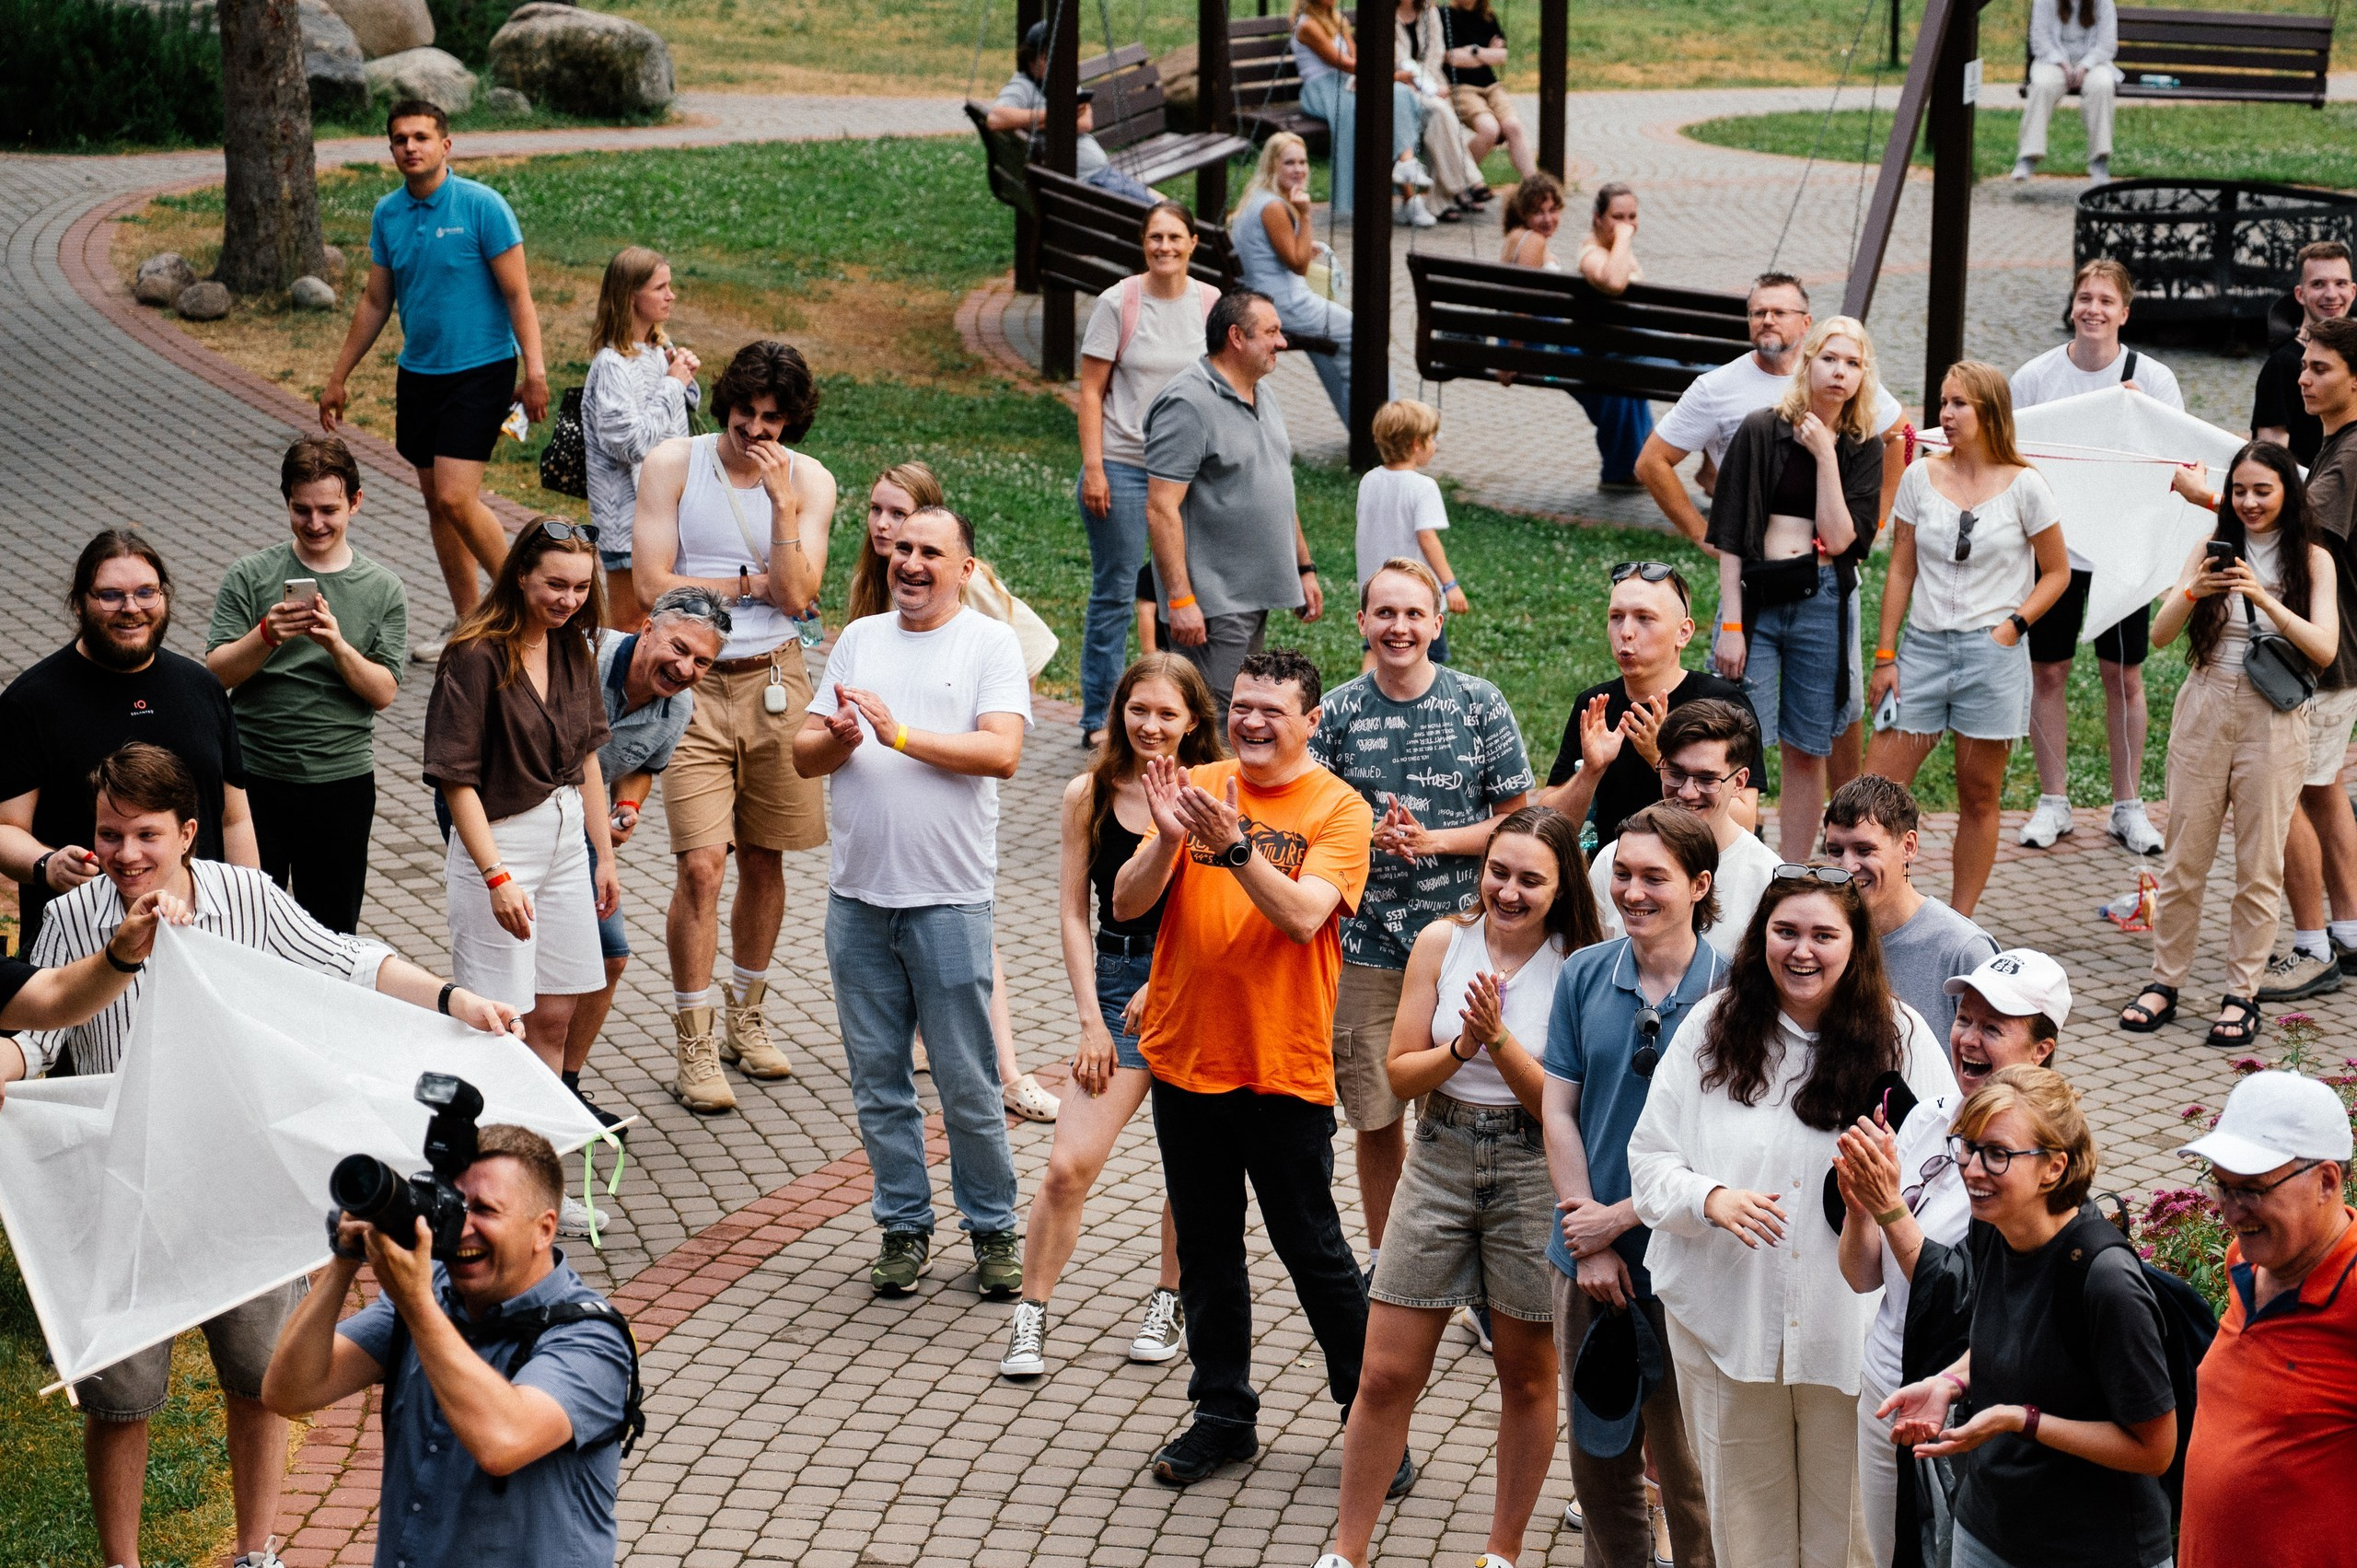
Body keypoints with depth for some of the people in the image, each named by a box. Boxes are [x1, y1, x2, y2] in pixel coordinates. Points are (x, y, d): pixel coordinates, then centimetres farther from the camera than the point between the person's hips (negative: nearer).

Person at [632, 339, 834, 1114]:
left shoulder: (809, 481, 1)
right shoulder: (673, 465, -3)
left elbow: (798, 597, -10)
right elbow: (654, 584, -10)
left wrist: (782, 502, -17)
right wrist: (753, 583, -5)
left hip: (774, 680, 3)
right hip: (693, 682, -3)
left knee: (764, 859, 12)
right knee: (702, 864, -10)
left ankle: (745, 1015, 31)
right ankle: (693, 1044, 0)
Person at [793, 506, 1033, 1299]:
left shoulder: (990, 643, 1)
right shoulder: (859, 639, 14)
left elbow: (1002, 752, -13)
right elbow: (803, 756, 11)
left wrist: (902, 735, -19)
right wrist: (837, 741, -11)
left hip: (948, 898, -4)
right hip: (858, 898, 4)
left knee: (968, 1083, 0)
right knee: (878, 1078, 9)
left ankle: (993, 1230, 14)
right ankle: (904, 1227, 20)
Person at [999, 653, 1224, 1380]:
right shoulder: (1089, 795, 1)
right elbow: (1073, 910, 2)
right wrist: (1092, 1019, -3)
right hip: (1120, 980, 0)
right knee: (1068, 1164, -8)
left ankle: (1170, 1300, 31)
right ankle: (1031, 1314, 7)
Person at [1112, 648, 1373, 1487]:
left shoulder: (1338, 810, -7)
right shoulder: (1197, 788, 3)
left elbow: (1303, 915, -21)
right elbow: (1126, 904, -4)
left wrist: (1233, 845, -32)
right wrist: (1168, 839, -23)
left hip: (1284, 1068, -4)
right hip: (1184, 1058, 4)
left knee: (1313, 1249, 4)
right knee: (1205, 1249, 13)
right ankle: (1223, 1416, 25)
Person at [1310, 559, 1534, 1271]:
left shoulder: (1479, 704, -2)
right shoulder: (1338, 712, 2)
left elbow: (1520, 821, 0)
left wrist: (1431, 841, -13)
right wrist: (1373, 835, -16)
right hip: (1368, 943, 2)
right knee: (1375, 1114, 9)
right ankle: (1382, 1261, 27)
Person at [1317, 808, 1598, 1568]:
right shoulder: (1443, 942, -2)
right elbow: (1400, 1074, -1)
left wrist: (1500, 1041, -25)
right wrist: (1461, 1048, -18)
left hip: (1533, 1172, -2)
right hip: (1440, 1162, 2)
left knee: (1528, 1377, 12)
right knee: (1387, 1376, 3)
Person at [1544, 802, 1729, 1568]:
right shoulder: (1584, 975, 1)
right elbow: (1559, 1111, 2)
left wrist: (1620, 1217, -11)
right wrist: (1587, 1236, -6)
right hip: (1589, 1257, 4)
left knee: (1685, 1465, 4)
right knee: (1598, 1456, 14)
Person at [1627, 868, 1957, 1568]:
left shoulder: (1899, 1036, -1)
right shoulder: (1710, 1027, 1)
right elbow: (1650, 1161, 1)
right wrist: (1710, 1199, -18)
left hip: (1854, 1324, -1)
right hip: (1725, 1319, 1)